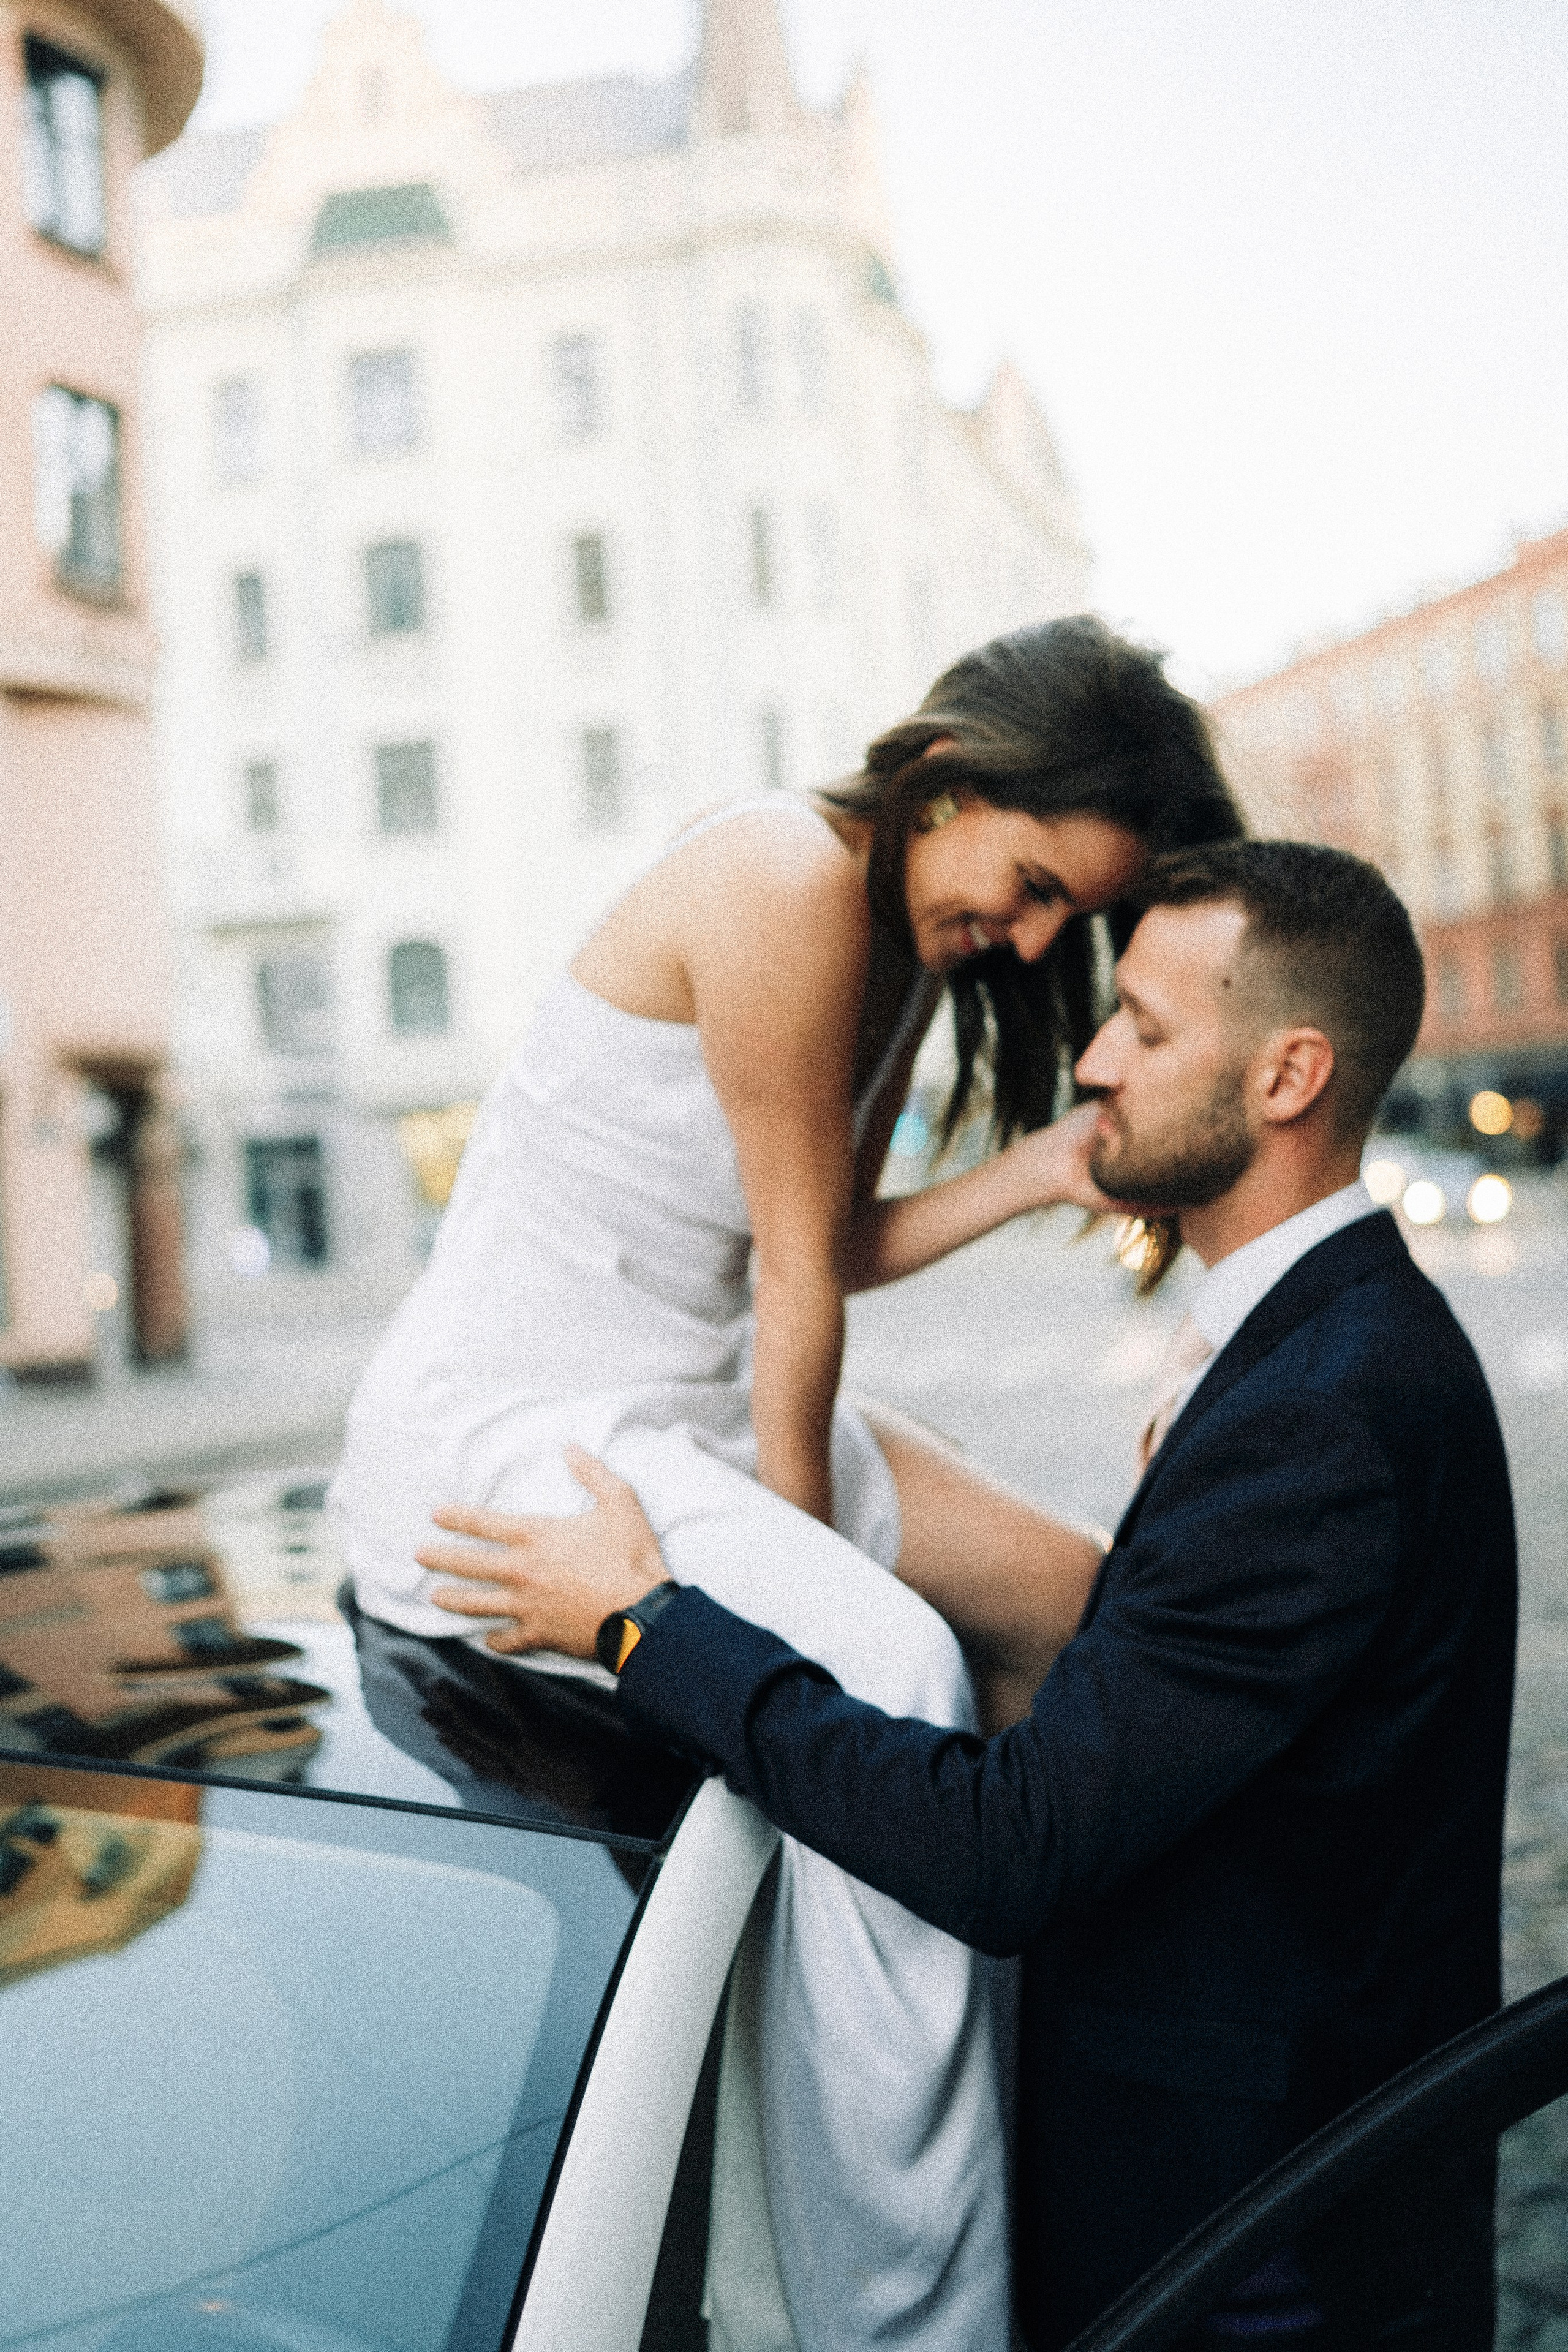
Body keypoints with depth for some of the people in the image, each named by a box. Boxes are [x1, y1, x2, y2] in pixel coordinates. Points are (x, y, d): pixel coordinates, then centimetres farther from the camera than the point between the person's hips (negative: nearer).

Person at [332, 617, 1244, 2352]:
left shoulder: (914, 941, 8)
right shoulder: (790, 878, -21)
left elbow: (837, 1252, 5)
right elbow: (797, 1267, -18)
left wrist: (1042, 1168, -7)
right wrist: (800, 1549, -11)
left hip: (698, 1412, 10)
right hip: (507, 1433, -10)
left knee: (1067, 1603, 7)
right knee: (883, 1675, -29)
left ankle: (1027, 2041, 18)